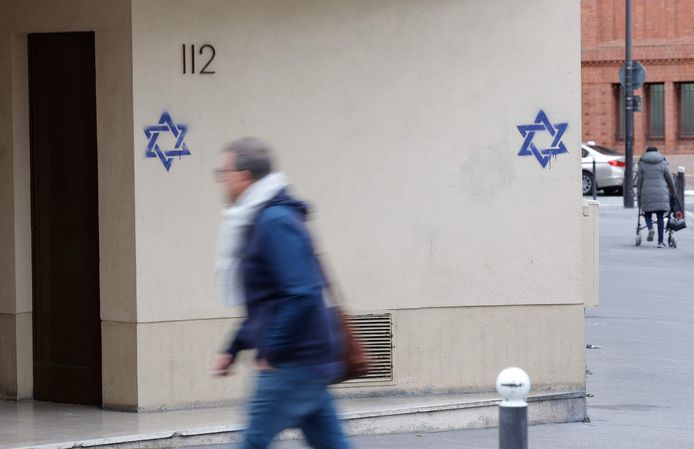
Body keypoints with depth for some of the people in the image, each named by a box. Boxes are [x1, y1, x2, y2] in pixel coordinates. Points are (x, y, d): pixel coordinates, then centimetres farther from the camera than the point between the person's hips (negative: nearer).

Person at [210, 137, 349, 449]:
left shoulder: (275, 223, -15)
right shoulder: (259, 221, 17)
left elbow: (302, 294, -24)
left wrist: (272, 352, -17)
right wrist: (233, 350, 21)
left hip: (295, 365, -10)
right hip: (312, 364, 10)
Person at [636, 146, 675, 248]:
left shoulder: (642, 164, 4)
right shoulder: (663, 163, 6)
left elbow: (639, 181, 4)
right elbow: (670, 179, 8)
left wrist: (638, 195, 14)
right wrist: (673, 192, 22)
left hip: (647, 193, -1)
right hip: (661, 193, 1)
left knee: (648, 214, 13)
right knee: (660, 217, 5)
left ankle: (650, 228, -18)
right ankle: (660, 241, 1)